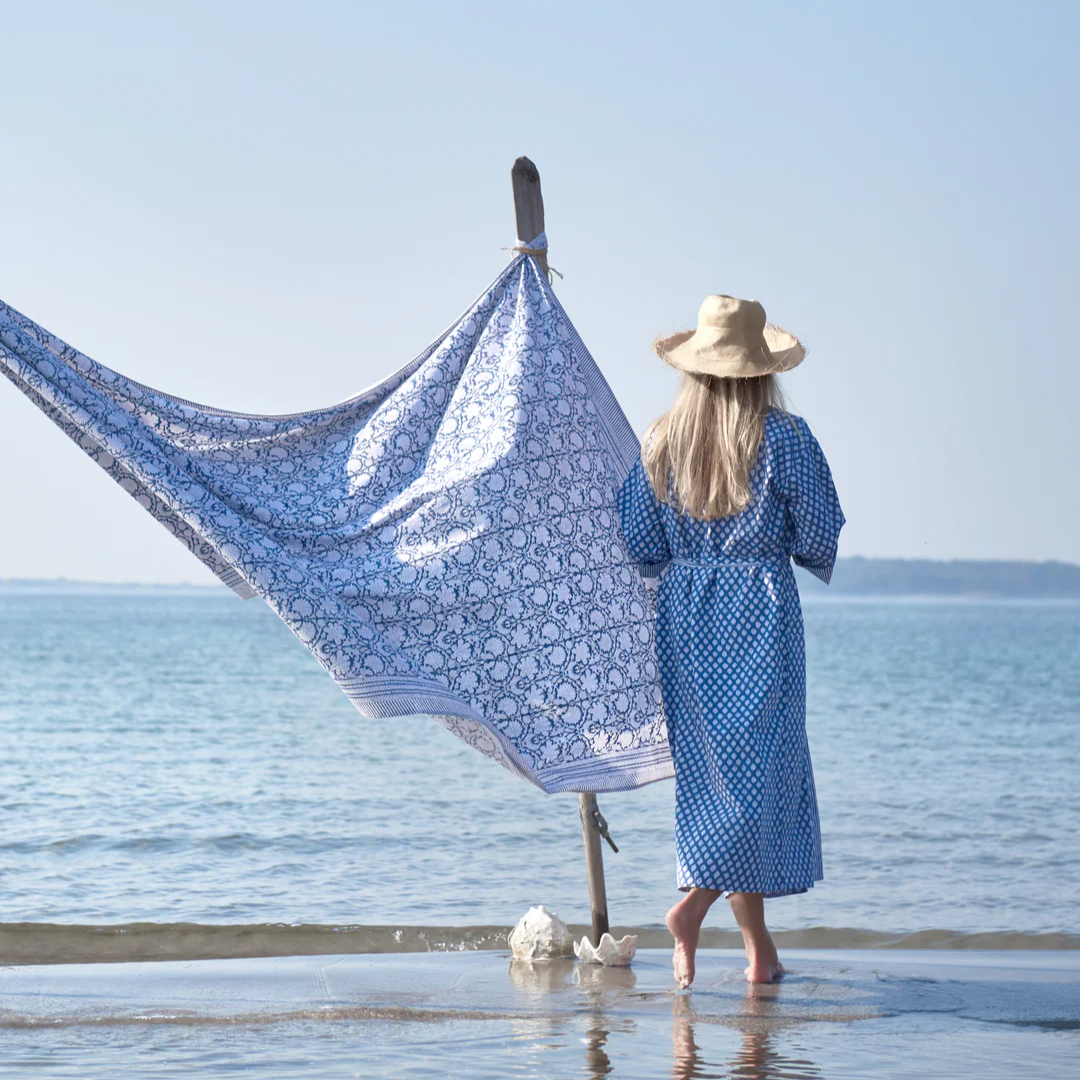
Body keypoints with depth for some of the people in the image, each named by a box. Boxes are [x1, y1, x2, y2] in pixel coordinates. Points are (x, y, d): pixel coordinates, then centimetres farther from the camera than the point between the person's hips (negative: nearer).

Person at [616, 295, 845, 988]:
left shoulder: (660, 442, 2)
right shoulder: (785, 438, -7)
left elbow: (641, 550, 3)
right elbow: (819, 542, -5)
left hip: (684, 619, 4)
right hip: (762, 617, -4)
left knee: (709, 771, 9)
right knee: (765, 764, 2)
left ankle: (760, 945, 7)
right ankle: (696, 901, -15)